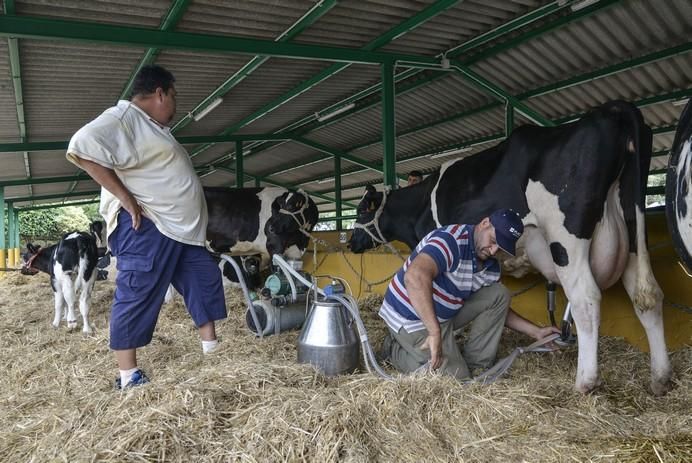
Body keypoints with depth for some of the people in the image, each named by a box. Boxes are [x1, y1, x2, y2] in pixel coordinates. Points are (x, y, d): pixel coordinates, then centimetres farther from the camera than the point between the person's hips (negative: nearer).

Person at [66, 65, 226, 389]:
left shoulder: (152, 126, 22)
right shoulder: (123, 117, -9)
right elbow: (80, 149, -24)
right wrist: (126, 198, -22)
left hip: (180, 227, 11)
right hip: (145, 227, -11)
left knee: (205, 280, 12)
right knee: (137, 295, -5)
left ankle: (212, 348, 22)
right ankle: (128, 376, 4)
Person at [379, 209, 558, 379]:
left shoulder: (490, 266, 2)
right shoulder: (451, 240, -27)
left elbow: (497, 305, 16)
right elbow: (415, 277, -44)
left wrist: (536, 332, 7)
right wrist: (435, 333, -46)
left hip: (445, 315, 8)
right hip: (411, 320, -8)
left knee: (499, 294, 0)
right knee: (458, 379, -8)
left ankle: (475, 367, 6)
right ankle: (395, 350, 7)